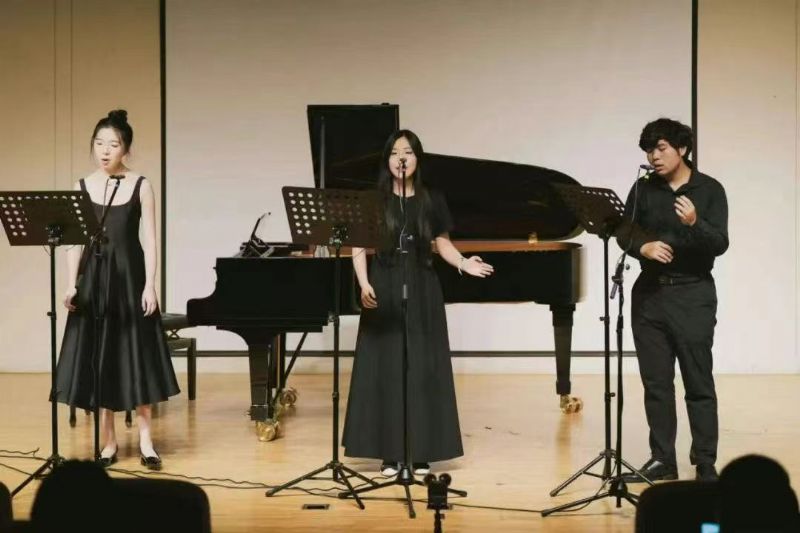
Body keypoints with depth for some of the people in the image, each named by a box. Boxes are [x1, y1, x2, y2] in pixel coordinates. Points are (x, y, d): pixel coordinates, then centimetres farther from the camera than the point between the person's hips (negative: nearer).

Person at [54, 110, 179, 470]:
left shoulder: (140, 186, 0)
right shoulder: (82, 188, 5)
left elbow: (149, 240, -3)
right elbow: (74, 240, 3)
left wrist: (150, 286, -10)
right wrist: (72, 285, -6)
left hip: (129, 276, -2)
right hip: (93, 279, 2)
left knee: (138, 356, 0)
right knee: (96, 359, 3)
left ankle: (145, 438, 9)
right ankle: (108, 441, 12)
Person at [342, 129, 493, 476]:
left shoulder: (432, 201, 5)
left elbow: (442, 244, 11)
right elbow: (359, 248, -1)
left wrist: (464, 264, -8)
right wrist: (364, 284, -15)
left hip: (422, 291, 1)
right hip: (384, 290, -1)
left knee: (423, 370, 1)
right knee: (385, 369, -1)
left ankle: (421, 453, 9)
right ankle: (390, 453, 6)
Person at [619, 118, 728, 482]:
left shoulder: (709, 190, -3)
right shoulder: (643, 189, 6)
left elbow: (720, 244, -12)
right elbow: (624, 233, 4)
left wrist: (694, 223, -31)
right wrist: (644, 247, -17)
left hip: (693, 295, -3)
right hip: (649, 293, 4)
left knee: (699, 383, -1)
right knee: (656, 382, 7)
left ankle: (705, 464, 5)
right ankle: (662, 459, 16)